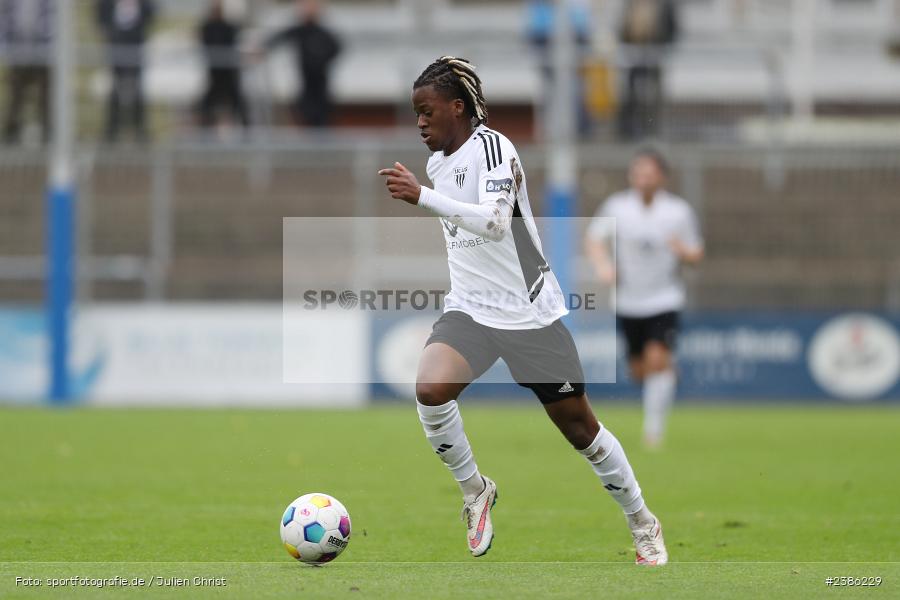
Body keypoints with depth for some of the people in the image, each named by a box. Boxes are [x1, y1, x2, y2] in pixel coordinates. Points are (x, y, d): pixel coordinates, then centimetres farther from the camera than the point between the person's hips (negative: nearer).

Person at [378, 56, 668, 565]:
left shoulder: (492, 147, -16)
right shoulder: (437, 162, 8)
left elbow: (495, 222, -32)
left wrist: (422, 196, -37)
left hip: (530, 313, -5)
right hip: (469, 310, 5)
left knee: (578, 424, 3)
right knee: (430, 390, -24)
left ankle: (642, 521, 24)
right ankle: (475, 490, -2)